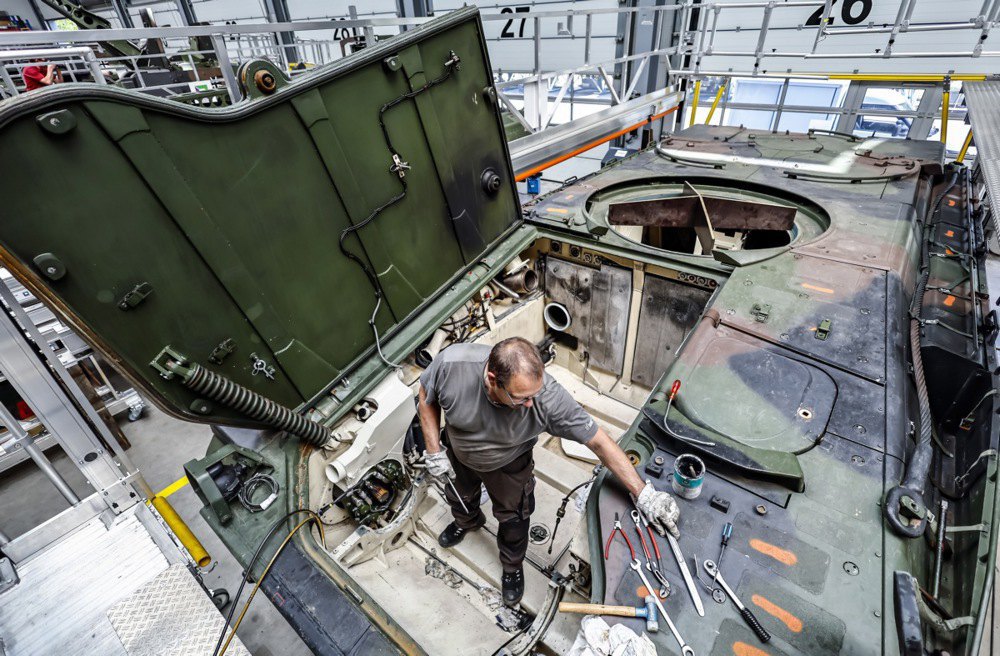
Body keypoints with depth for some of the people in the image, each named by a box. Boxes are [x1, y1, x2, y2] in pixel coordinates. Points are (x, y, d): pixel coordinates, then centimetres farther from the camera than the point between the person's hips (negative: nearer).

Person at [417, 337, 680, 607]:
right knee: (459, 497, 31)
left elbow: (598, 440, -31)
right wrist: (434, 451, -18)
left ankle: (512, 567, 54)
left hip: (508, 466, -2)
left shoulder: (549, 396, -42)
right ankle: (467, 522, 69)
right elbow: (427, 397, -18)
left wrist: (643, 494, -28)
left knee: (513, 520, 20)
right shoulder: (451, 364, -41)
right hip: (458, 454, 2)